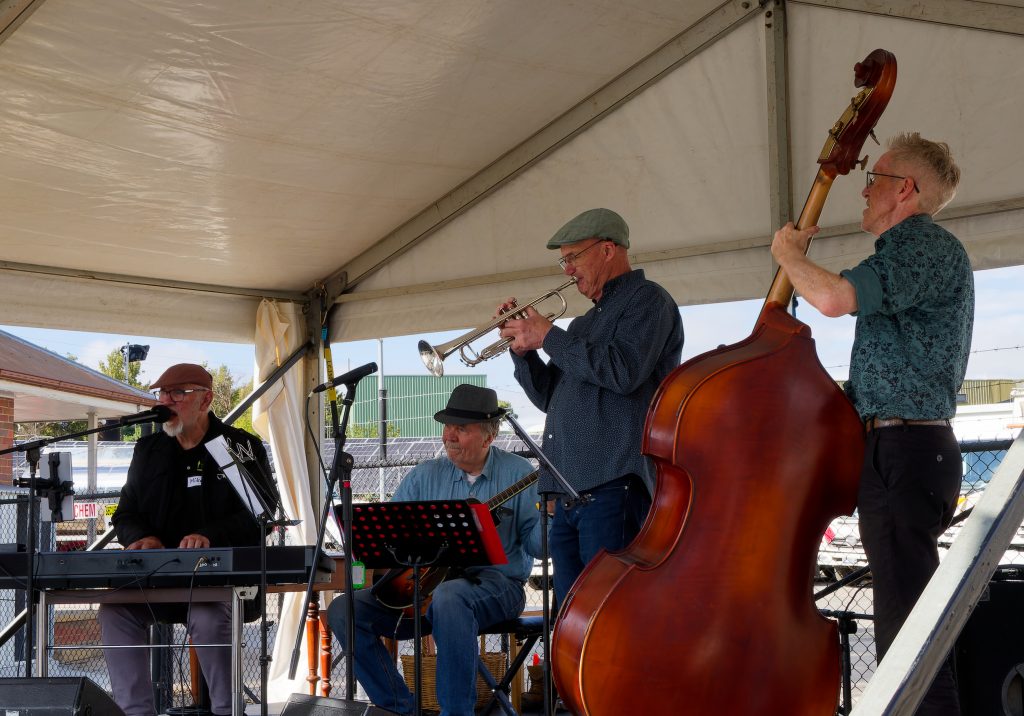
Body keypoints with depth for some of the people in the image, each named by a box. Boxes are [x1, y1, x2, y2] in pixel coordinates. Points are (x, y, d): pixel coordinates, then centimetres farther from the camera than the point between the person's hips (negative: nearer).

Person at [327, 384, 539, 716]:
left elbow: (534, 542, -5)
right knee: (343, 611, -11)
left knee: (448, 597, -40)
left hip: (497, 583, -5)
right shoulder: (423, 476, 10)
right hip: (422, 585, 5)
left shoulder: (517, 473, 0)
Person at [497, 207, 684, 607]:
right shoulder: (585, 323, 27)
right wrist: (523, 349, 10)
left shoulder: (646, 299, 0)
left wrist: (548, 337, -8)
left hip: (612, 484, -9)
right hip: (569, 491, 9)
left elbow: (623, 371, -17)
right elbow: (548, 397, 26)